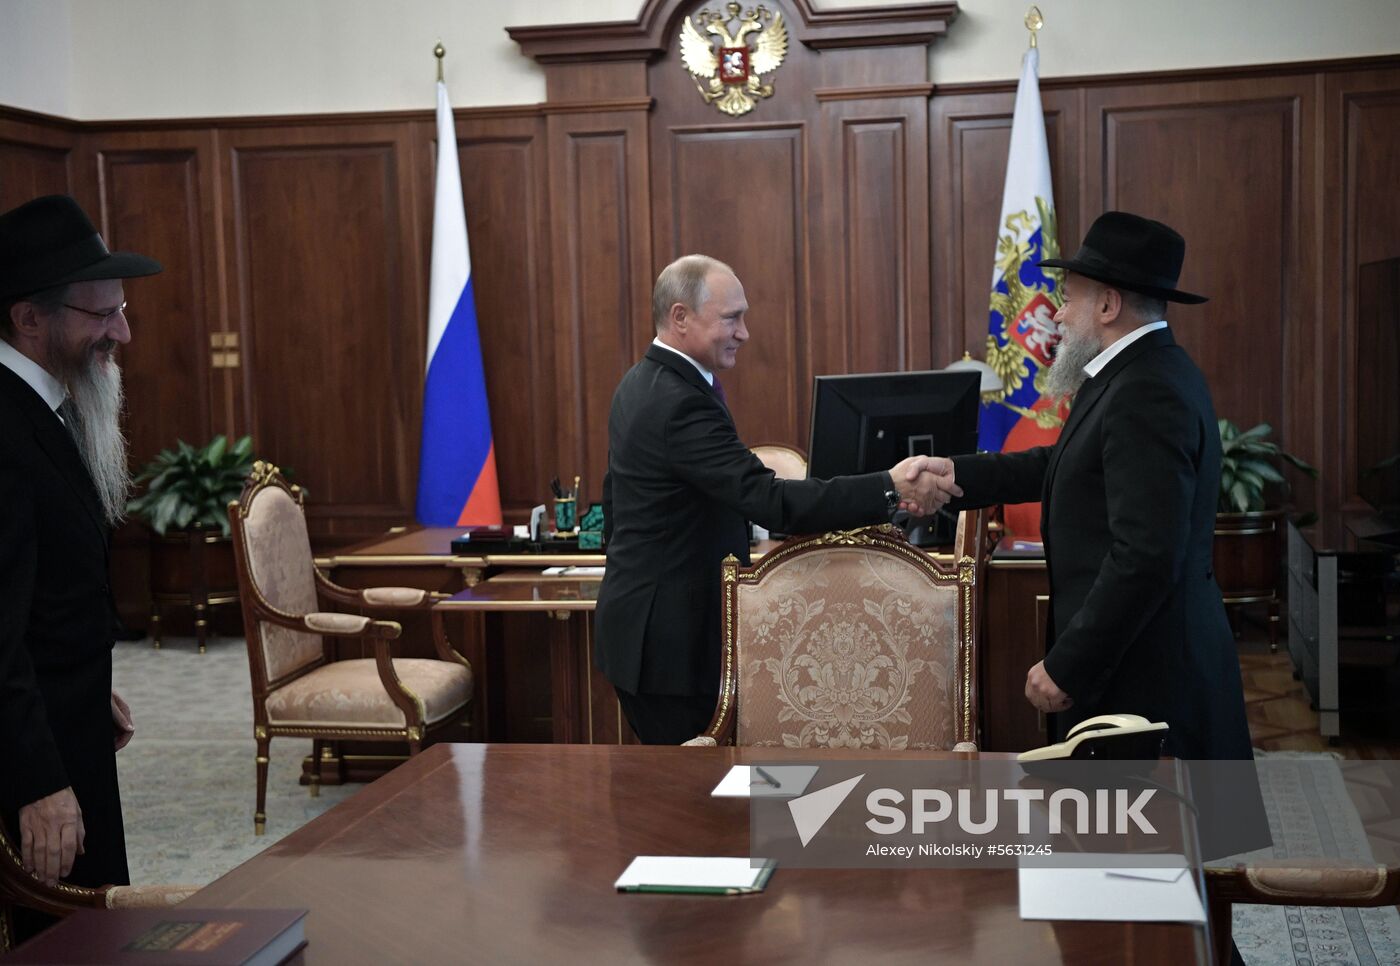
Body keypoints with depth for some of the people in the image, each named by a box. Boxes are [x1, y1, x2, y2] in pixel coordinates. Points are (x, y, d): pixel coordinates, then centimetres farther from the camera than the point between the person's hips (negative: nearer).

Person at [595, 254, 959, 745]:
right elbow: (770, 500, -32)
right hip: (670, 638, -11)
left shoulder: (640, 384, 9)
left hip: (642, 623, 11)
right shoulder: (682, 403, -23)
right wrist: (889, 488, -34)